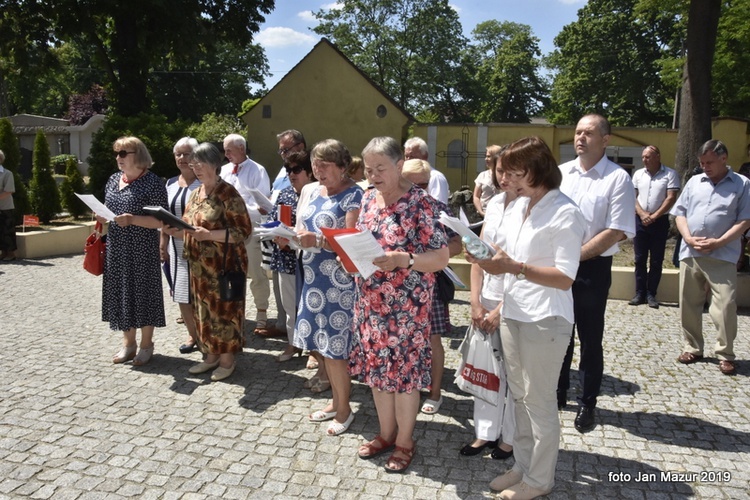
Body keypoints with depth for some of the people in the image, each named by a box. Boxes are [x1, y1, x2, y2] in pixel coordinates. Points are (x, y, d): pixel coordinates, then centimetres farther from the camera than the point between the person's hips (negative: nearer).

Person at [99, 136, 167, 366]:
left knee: (142, 292, 2)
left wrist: (132, 219, -25)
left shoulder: (152, 182, -11)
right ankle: (128, 343, 26)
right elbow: (108, 210, 21)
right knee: (120, 293, 12)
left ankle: (146, 345, 18)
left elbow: (161, 220, -14)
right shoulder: (113, 180, 11)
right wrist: (102, 216, -1)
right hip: (116, 248, 7)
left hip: (142, 250, -7)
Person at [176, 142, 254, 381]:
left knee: (224, 309, 2)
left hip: (223, 265, -8)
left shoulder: (228, 194, -13)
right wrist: (174, 229, -3)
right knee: (203, 309, 14)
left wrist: (209, 234, -25)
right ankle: (211, 355, 27)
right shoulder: (195, 194, 12)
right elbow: (189, 229, 19)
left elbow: (243, 231, -17)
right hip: (199, 265, 8)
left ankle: (227, 358, 16)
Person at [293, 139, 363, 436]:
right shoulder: (309, 190, 12)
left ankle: (343, 410, 18)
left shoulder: (353, 195, -9)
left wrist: (318, 241, -29)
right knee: (318, 341, 11)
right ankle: (337, 400, 30)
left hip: (339, 281, -7)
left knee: (332, 347, -2)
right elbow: (299, 227, 14)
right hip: (312, 276, 7)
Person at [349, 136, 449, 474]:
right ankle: (386, 433, 35)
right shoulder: (368, 199, 7)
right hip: (370, 302, 7)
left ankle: (405, 441, 26)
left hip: (405, 306, -6)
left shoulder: (420, 203, -13)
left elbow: (441, 257, -15)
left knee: (404, 371, 6)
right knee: (376, 368, 15)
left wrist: (403, 260, -29)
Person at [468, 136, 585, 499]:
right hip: (512, 313, 8)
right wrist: (486, 257, -5)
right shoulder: (517, 206, 9)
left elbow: (565, 278, -18)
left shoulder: (565, 213, -14)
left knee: (539, 401, 6)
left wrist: (514, 267, -26)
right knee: (519, 396, 17)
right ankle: (523, 466, 34)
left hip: (545, 320, -7)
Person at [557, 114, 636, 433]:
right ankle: (557, 393, 33)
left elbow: (616, 232, -13)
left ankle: (587, 404, 25)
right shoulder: (560, 173, 6)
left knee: (590, 339, 8)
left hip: (592, 268, -4)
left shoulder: (618, 179, -8)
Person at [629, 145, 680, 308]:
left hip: (660, 222, -3)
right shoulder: (638, 174, 8)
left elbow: (671, 199, -9)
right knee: (640, 259, 5)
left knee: (656, 261, 3)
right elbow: (632, 197, 5)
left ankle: (651, 294, 11)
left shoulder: (670, 174, -3)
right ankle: (640, 293, 12)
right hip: (640, 221, 3)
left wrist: (653, 217, -12)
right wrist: (642, 214, -10)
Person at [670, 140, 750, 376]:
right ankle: (693, 348, 22)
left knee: (725, 306, -6)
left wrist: (718, 242, -14)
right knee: (689, 304, 9)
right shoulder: (694, 181, 12)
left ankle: (725, 354, 8)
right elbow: (680, 213, 10)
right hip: (690, 253, 4)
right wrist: (688, 237, -7)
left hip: (722, 256, -3)